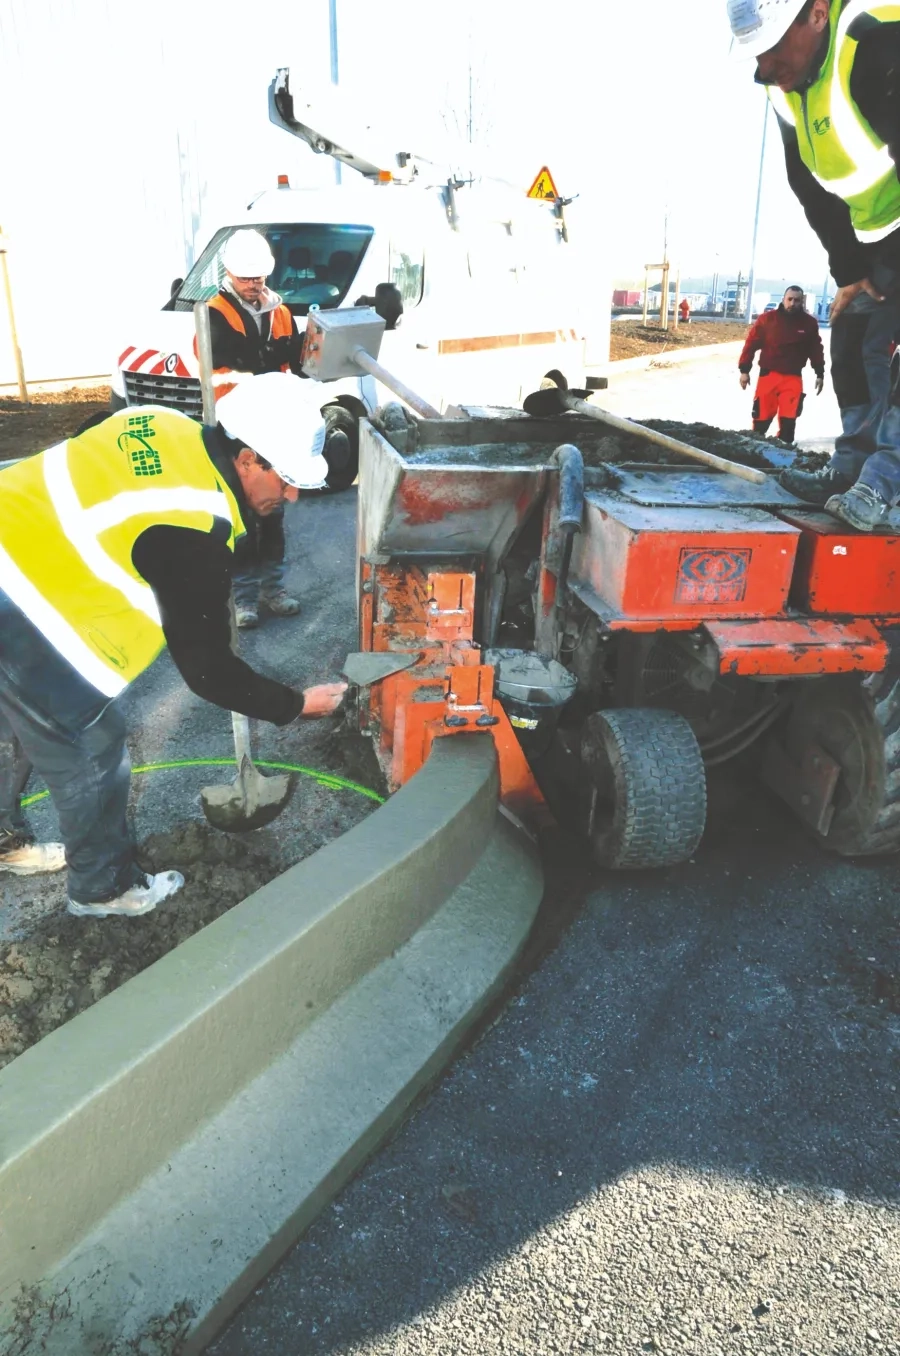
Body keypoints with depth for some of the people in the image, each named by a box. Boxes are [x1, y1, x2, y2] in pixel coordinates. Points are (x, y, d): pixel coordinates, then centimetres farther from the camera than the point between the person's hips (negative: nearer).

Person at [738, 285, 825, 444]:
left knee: (788, 419, -5)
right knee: (762, 416, 2)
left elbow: (816, 350, 13)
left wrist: (820, 374, 11)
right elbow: (751, 344, -1)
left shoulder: (809, 323, 3)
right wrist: (744, 370, -3)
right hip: (768, 374, -1)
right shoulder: (767, 319, -5)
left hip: (793, 377, 1)